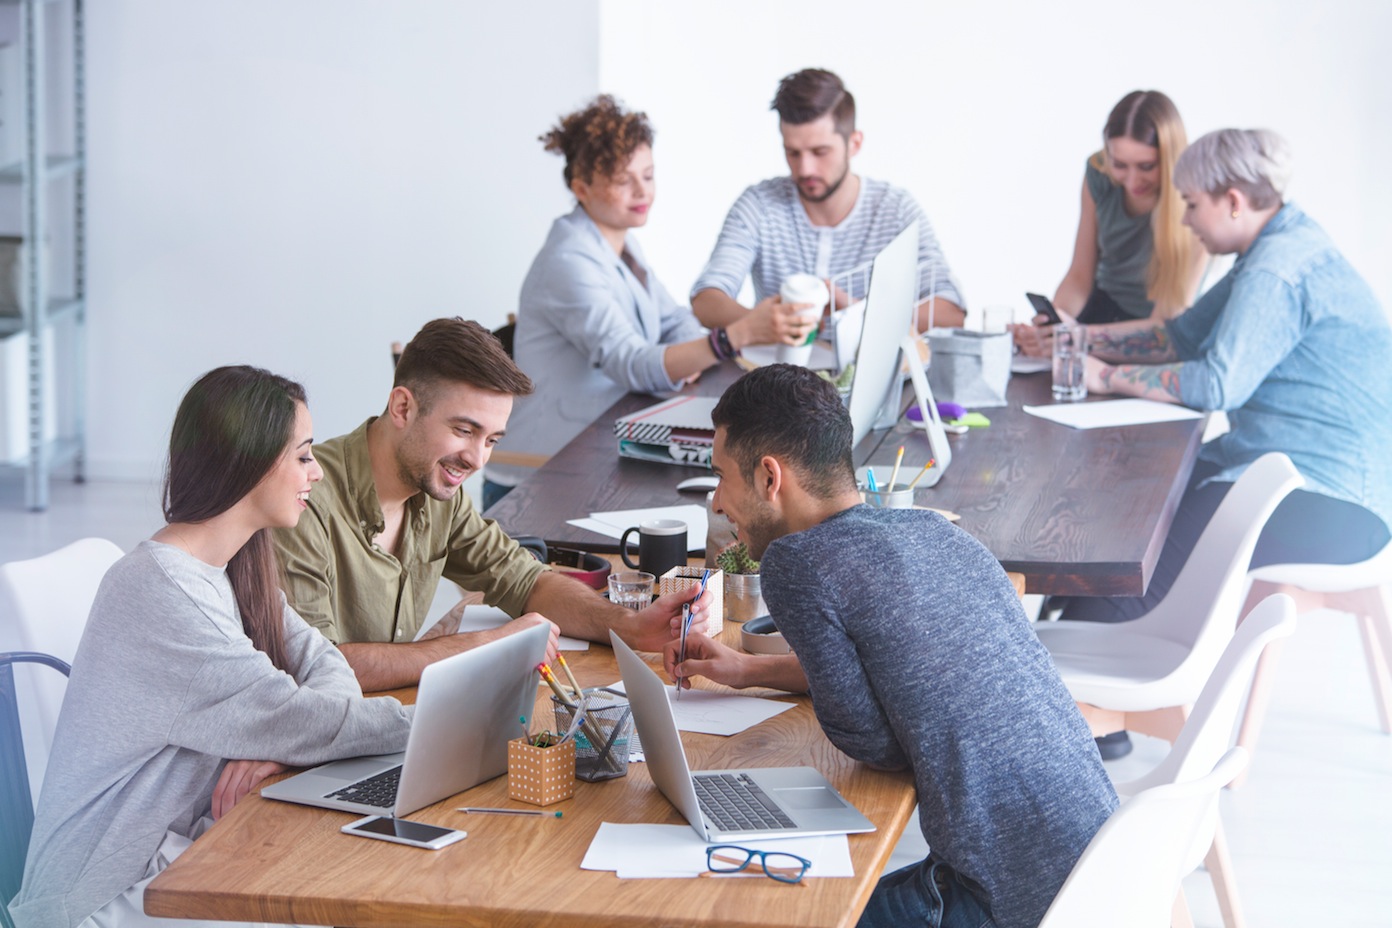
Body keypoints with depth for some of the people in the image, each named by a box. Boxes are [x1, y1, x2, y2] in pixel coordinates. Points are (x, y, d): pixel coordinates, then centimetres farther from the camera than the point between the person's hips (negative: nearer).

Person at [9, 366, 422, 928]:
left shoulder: (239, 568, 7)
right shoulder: (160, 591, -22)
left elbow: (323, 665, 1)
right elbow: (294, 721, -25)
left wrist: (276, 742, -20)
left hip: (185, 844, 8)